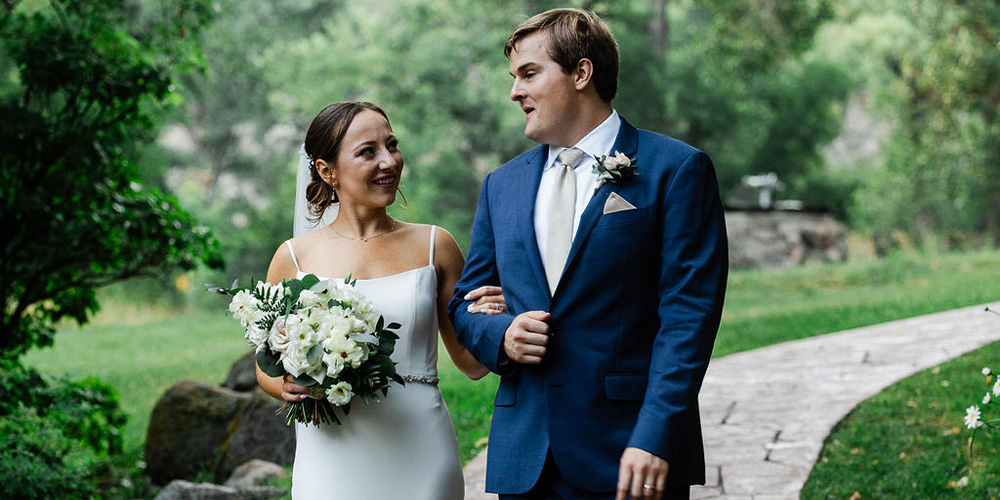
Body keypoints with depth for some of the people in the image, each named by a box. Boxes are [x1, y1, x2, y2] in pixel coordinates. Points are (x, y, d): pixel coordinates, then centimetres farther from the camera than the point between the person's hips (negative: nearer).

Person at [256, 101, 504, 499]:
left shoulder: (434, 246, 4)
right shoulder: (295, 257, 1)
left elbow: (471, 364, 10)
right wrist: (289, 387, -11)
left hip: (420, 459, 0)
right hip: (333, 462, 0)